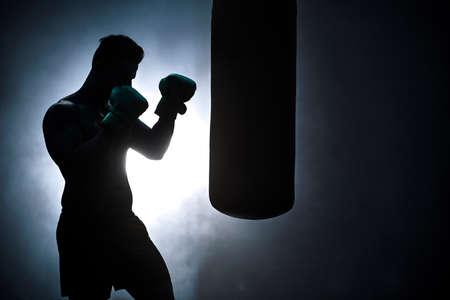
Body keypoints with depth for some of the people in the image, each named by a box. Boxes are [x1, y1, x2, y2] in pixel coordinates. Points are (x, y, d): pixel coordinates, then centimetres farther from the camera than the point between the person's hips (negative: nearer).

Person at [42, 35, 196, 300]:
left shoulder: (116, 109, 14)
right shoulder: (63, 113, -8)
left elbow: (154, 150, 15)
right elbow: (75, 166, -23)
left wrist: (168, 110, 3)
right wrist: (113, 126, -24)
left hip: (123, 223, 6)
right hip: (84, 231, -6)